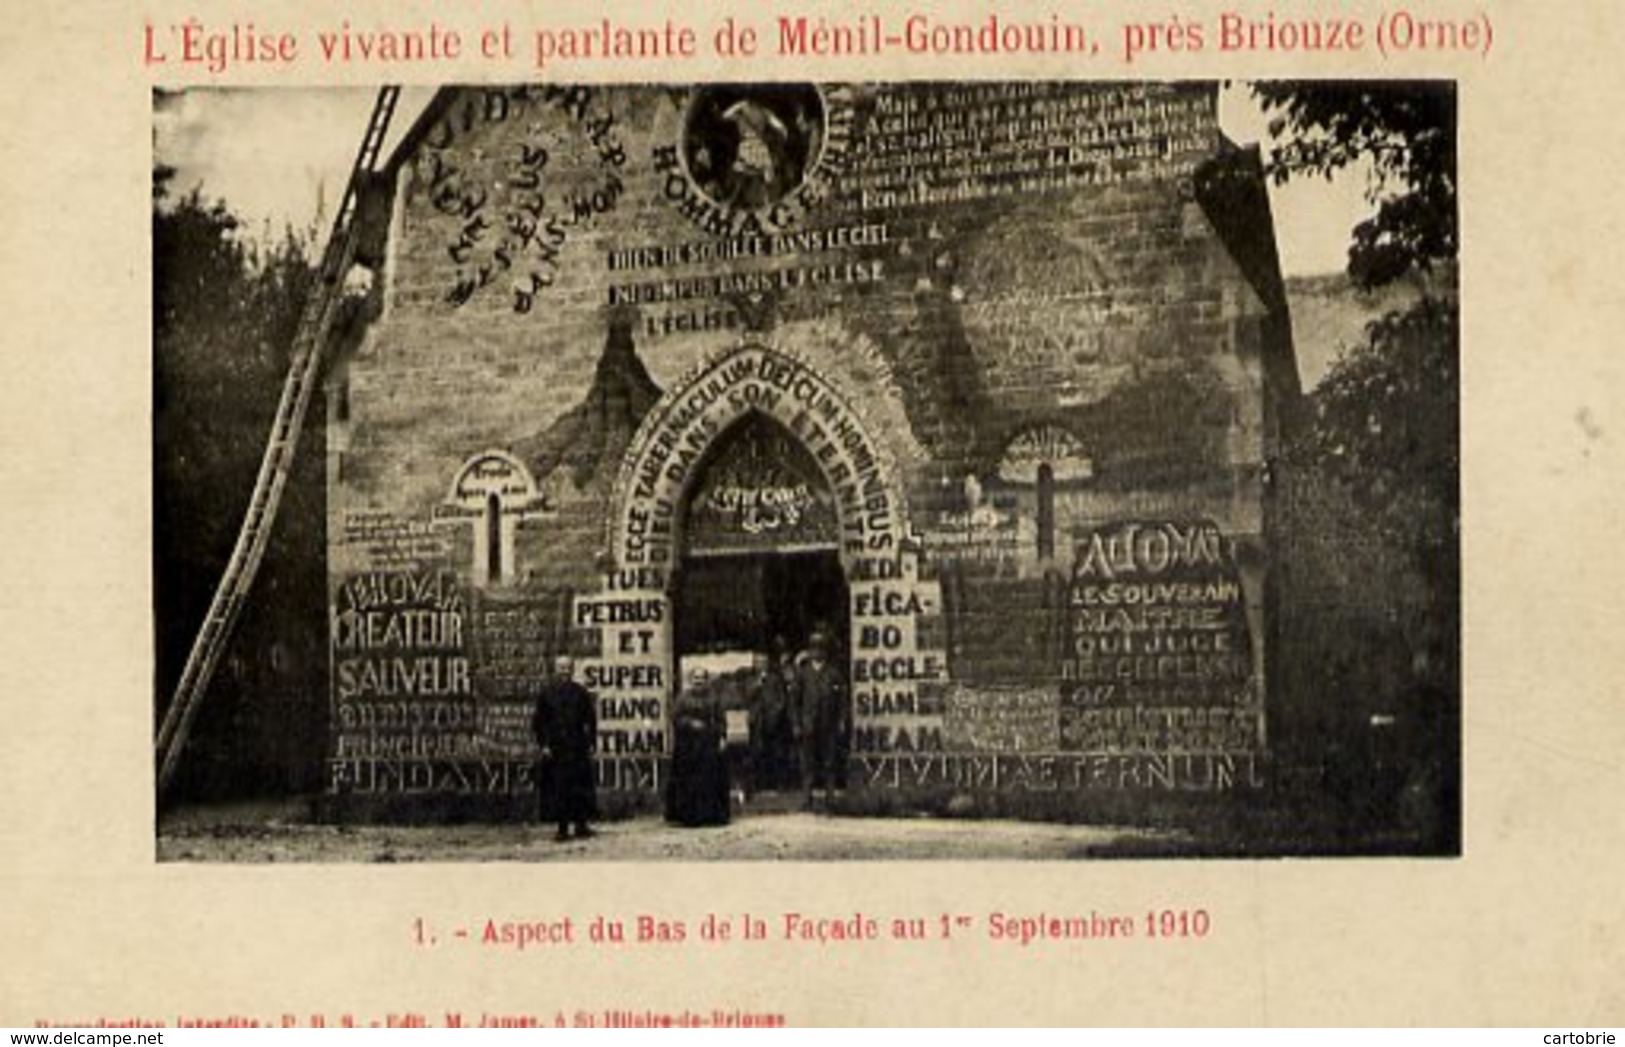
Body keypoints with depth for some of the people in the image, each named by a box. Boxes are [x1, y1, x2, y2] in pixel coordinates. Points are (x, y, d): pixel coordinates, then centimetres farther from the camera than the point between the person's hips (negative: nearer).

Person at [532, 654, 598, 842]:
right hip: (555, 749, -1)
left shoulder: (581, 693, 6)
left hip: (578, 749, 1)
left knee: (581, 788, -1)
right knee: (559, 789, 0)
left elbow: (590, 720, 10)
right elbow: (538, 722, 3)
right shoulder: (546, 693, 2)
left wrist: (591, 742, 2)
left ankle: (581, 826, 7)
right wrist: (544, 744, -4)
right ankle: (562, 828, 6)